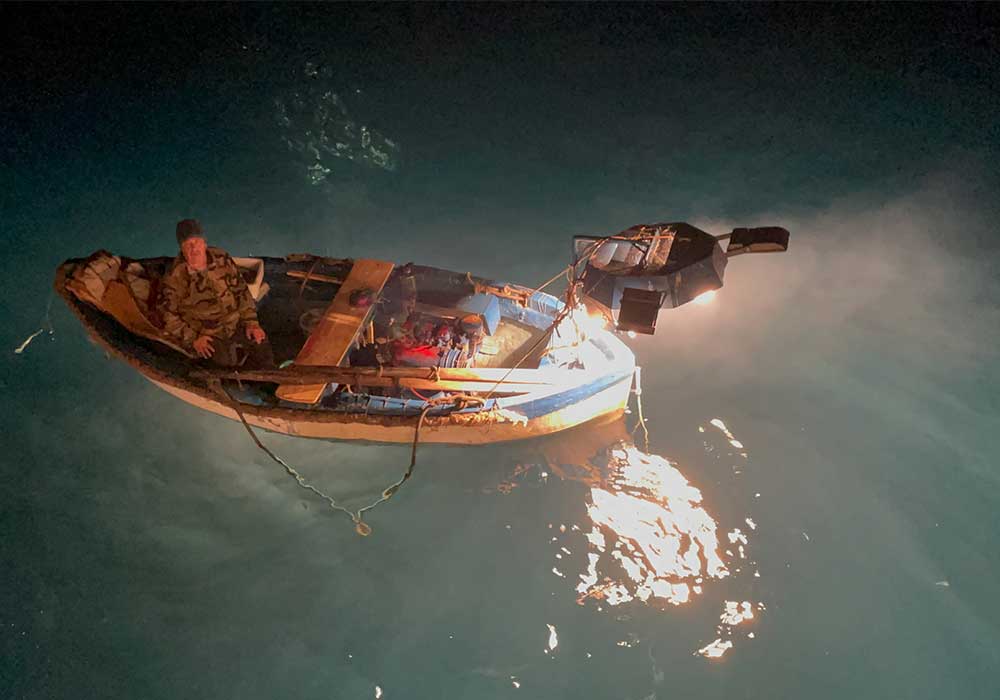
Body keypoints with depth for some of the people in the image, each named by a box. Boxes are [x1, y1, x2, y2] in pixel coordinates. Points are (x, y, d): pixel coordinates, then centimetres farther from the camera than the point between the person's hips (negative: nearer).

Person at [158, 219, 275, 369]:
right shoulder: (174, 277, -11)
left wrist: (251, 322, 0)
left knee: (262, 347, -14)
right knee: (224, 358, -27)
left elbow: (241, 290, 8)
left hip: (235, 323, 4)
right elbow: (169, 317, -7)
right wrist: (193, 339, -16)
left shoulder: (221, 258, 1)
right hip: (203, 333, -4)